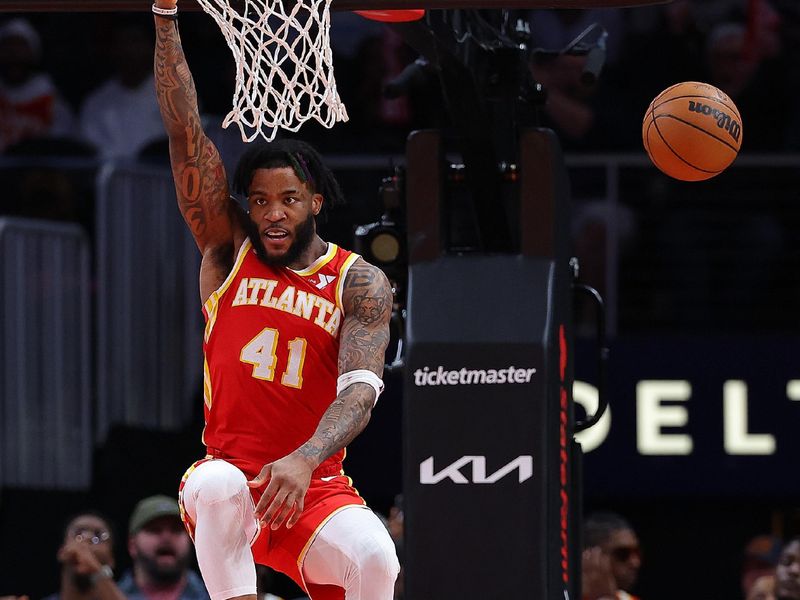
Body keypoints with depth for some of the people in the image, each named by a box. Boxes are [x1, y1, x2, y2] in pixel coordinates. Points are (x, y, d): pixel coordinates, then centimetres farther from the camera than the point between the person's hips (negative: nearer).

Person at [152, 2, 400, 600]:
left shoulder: (361, 283, -1)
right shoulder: (229, 251, 5)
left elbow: (360, 392, -17)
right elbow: (185, 134, -3)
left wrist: (303, 461, -37)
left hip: (315, 487, -1)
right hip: (230, 470, 1)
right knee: (217, 487, -36)